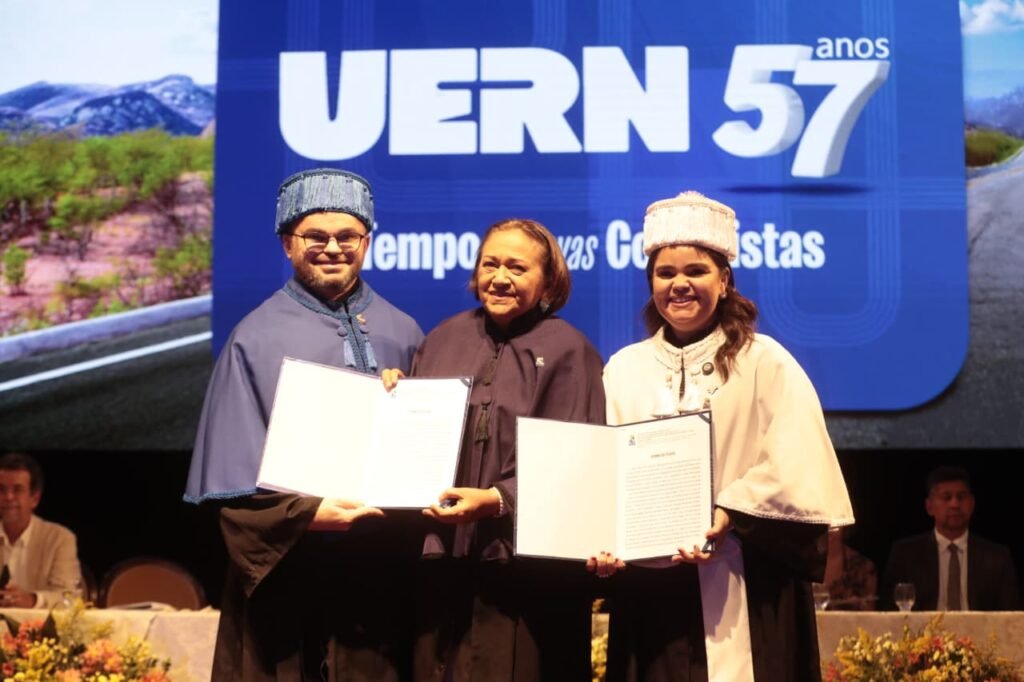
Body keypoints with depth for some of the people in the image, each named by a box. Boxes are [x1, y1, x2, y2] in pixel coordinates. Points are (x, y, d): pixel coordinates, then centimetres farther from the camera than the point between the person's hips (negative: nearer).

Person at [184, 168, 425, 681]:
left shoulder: (400, 334, 7)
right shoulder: (257, 339, -3)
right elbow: (235, 474, -5)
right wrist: (307, 513, -18)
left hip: (381, 569, 3)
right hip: (287, 569, -3)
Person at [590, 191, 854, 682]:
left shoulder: (765, 362, 1)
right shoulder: (623, 369, 11)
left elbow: (794, 468, -9)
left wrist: (727, 517, -21)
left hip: (742, 590, -3)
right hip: (648, 587, 3)